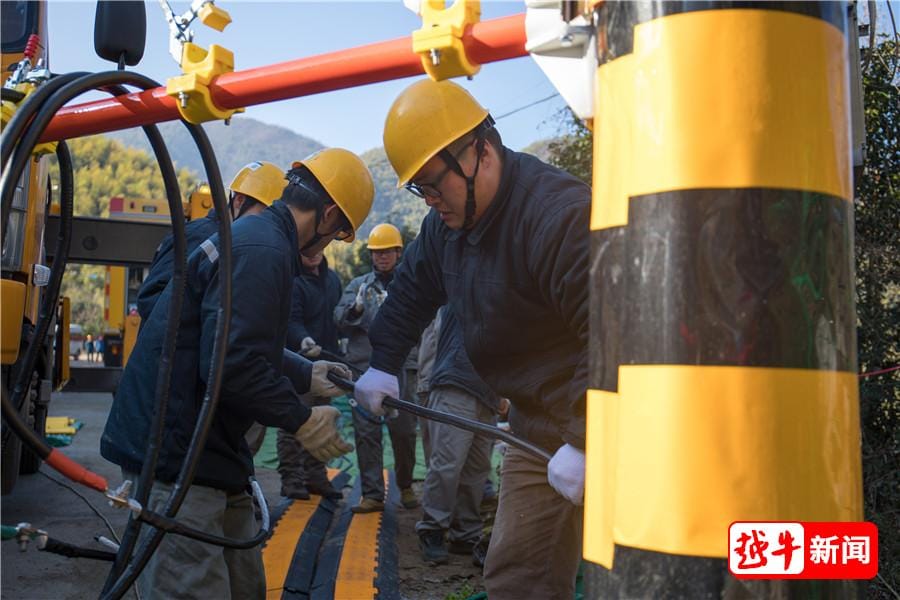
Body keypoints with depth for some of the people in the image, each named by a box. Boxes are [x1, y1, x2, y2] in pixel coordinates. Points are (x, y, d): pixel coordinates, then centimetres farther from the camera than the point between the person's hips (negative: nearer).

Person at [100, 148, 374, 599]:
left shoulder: (248, 234, 15)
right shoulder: (264, 250, -19)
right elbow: (232, 365, -26)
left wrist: (304, 375, 30)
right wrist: (301, 421, -15)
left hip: (204, 453, 11)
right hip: (176, 456, -11)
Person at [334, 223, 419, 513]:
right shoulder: (358, 285, 15)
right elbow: (340, 321, 4)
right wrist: (356, 308, -15)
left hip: (401, 366, -1)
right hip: (364, 366, 2)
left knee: (403, 430, 3)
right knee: (366, 432, -1)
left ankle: (405, 486, 24)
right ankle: (372, 494, 6)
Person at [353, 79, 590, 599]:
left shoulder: (559, 213, -24)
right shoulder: (448, 221, 7)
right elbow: (412, 292, 23)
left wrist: (584, 441, -30)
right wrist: (383, 364, 13)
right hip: (535, 427, 8)